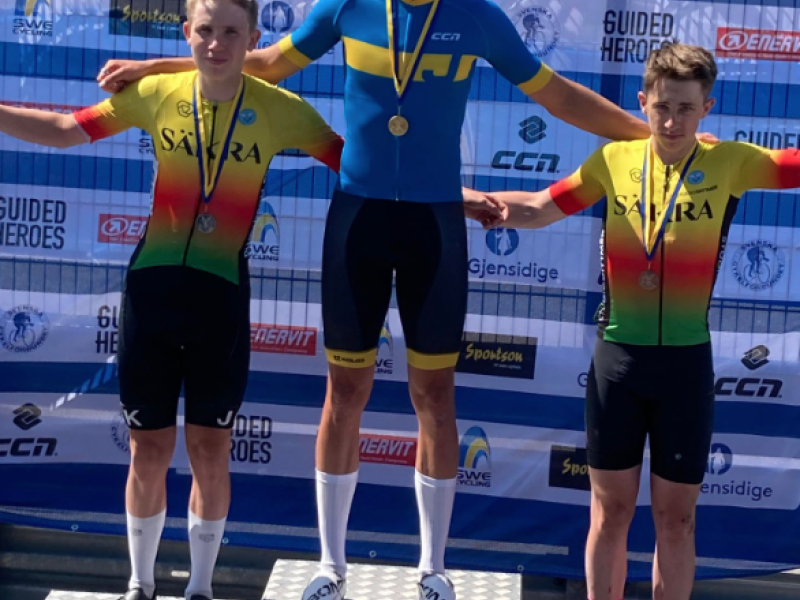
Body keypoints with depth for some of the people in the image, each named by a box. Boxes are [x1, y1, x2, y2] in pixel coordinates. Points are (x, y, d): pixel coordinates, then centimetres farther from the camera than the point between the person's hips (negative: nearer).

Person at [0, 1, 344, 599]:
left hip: (222, 295, -1)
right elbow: (64, 130, 5)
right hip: (153, 286, 1)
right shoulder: (156, 93, -2)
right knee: (149, 449, 8)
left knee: (210, 450, 6)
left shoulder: (280, 110, -6)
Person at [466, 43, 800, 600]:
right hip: (617, 355, 1)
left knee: (676, 518, 8)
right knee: (611, 511, 10)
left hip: (687, 361, -1)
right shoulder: (614, 159, 1)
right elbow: (542, 208, 10)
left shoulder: (730, 163, -4)